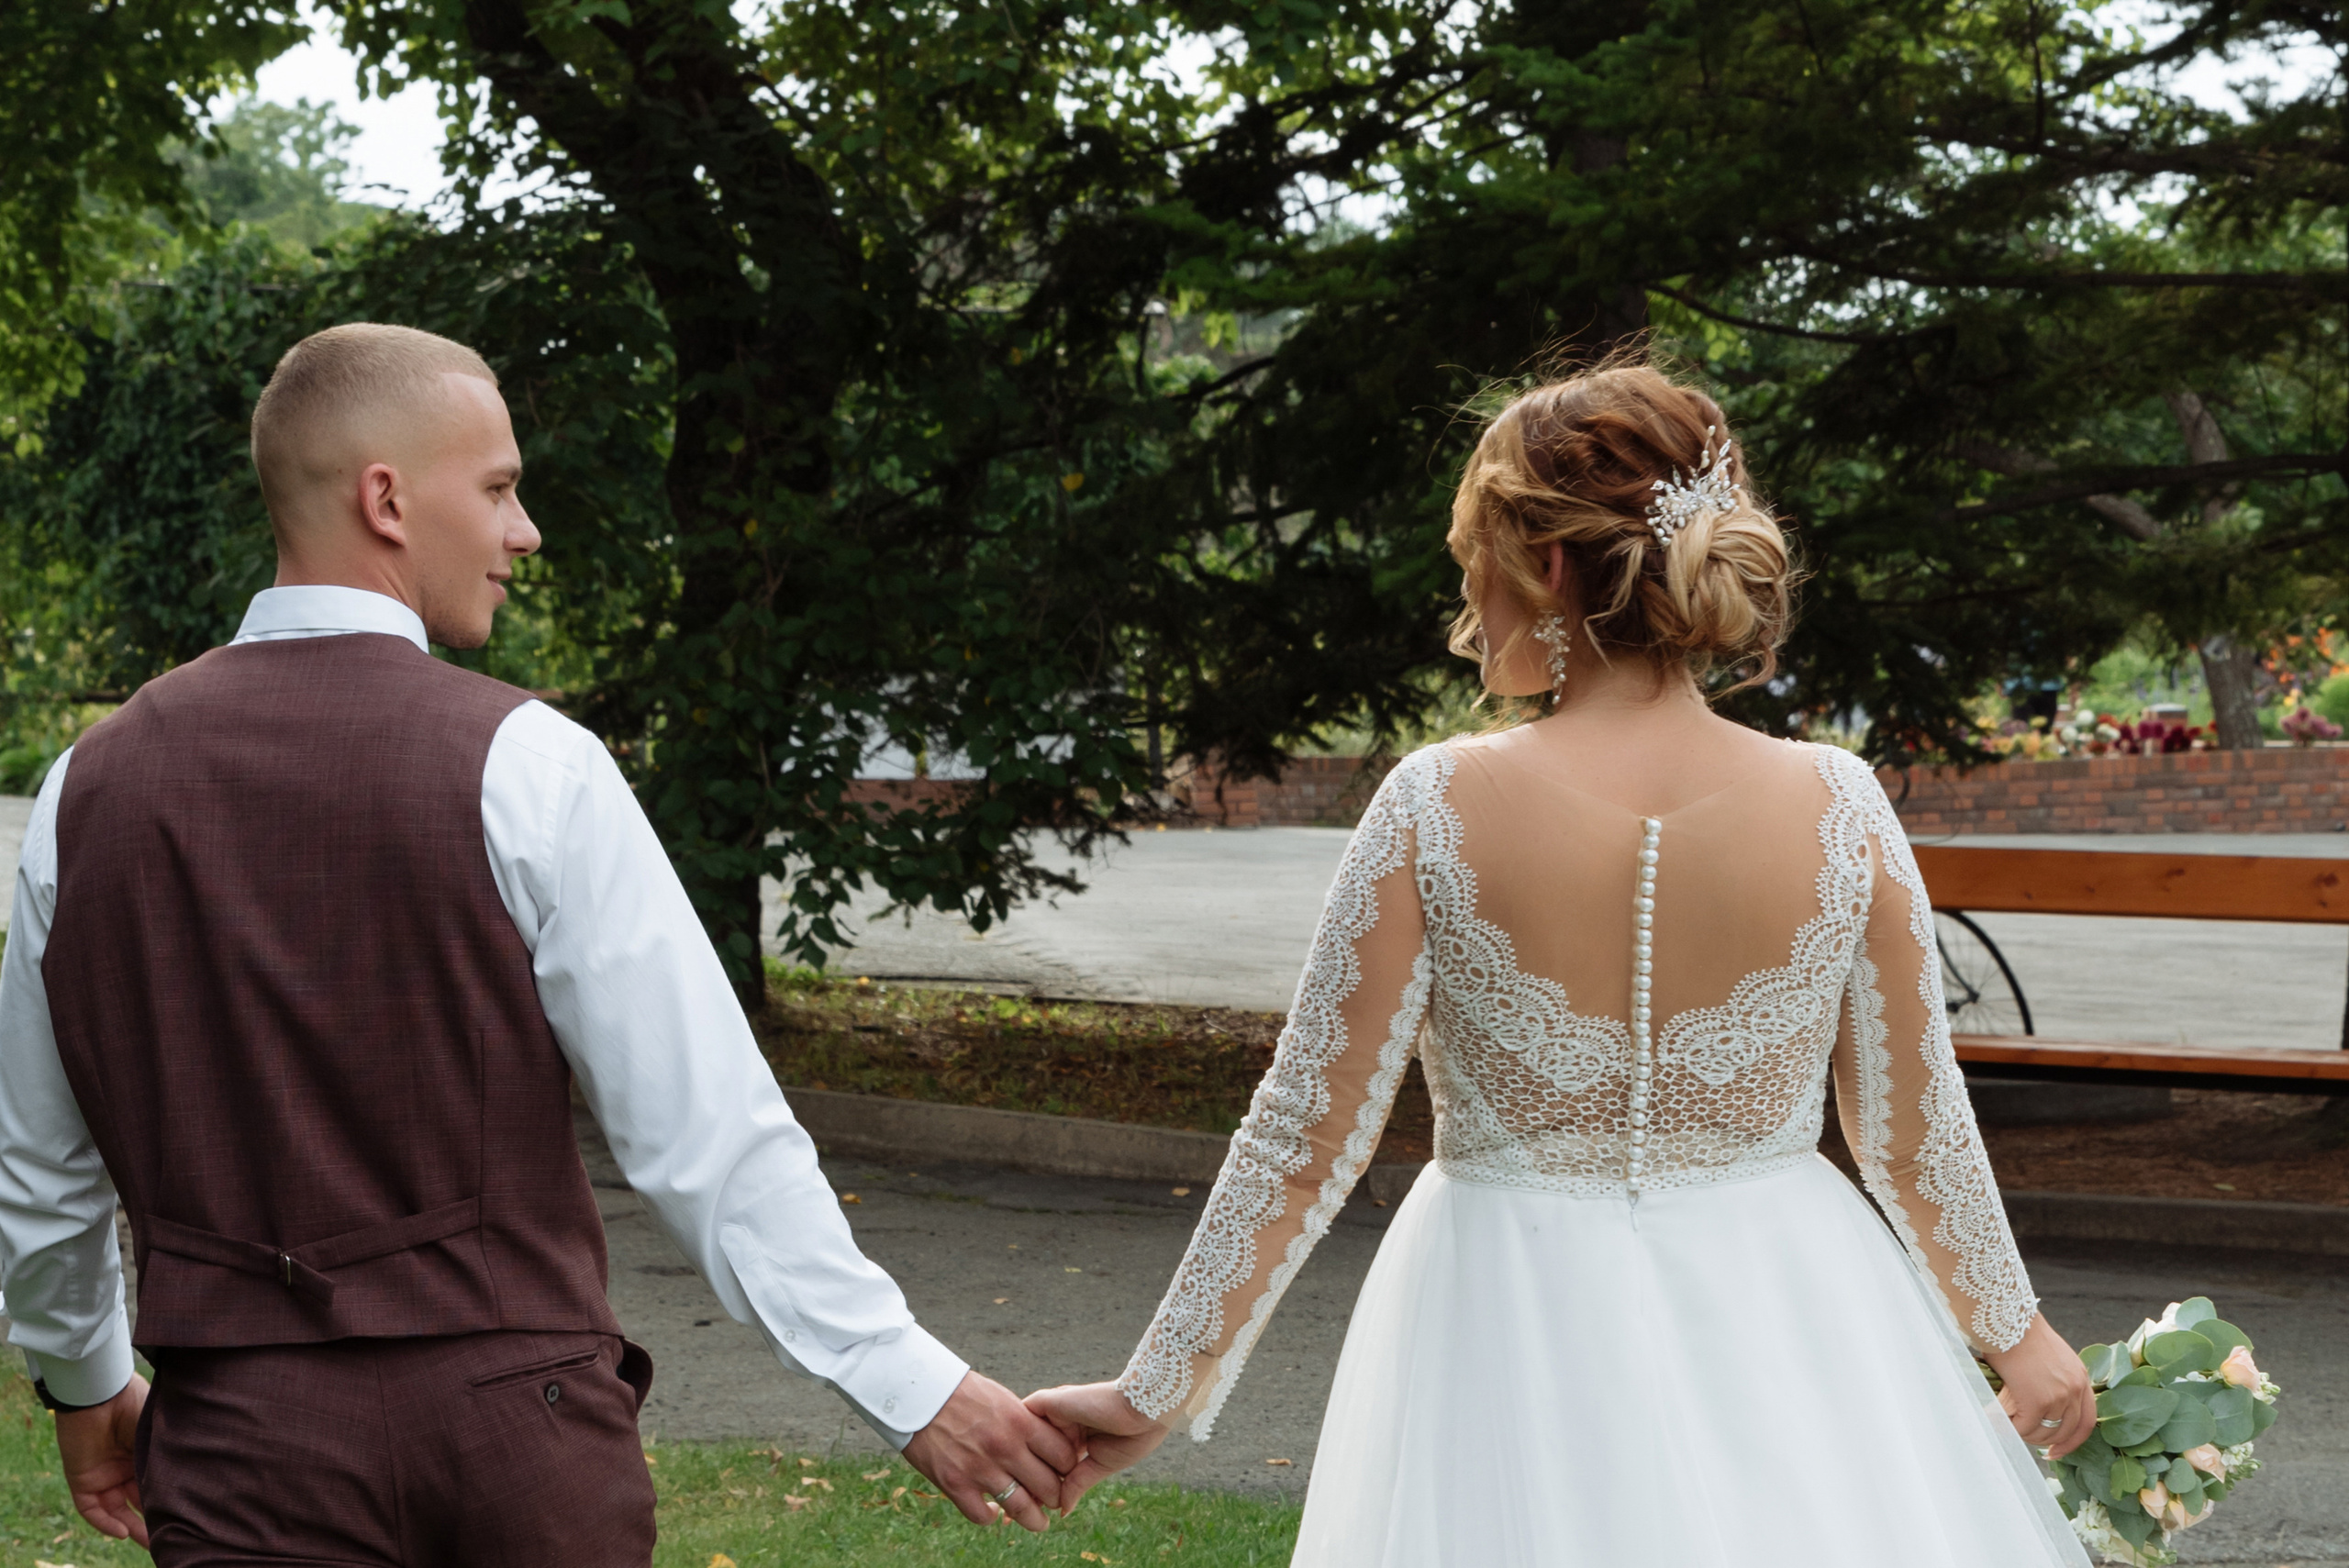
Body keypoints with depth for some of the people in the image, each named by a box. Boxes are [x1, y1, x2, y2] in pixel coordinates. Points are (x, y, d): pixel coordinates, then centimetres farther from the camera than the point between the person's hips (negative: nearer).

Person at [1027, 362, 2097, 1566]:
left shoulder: (1436, 807, -13)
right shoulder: (1838, 804, -9)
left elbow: (1308, 1130, -10)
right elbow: (1913, 1128, 0)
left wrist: (1159, 1388, -1)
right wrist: (2015, 1329, 18)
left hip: (1517, 1334, -1)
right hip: (1780, 1323, 1)